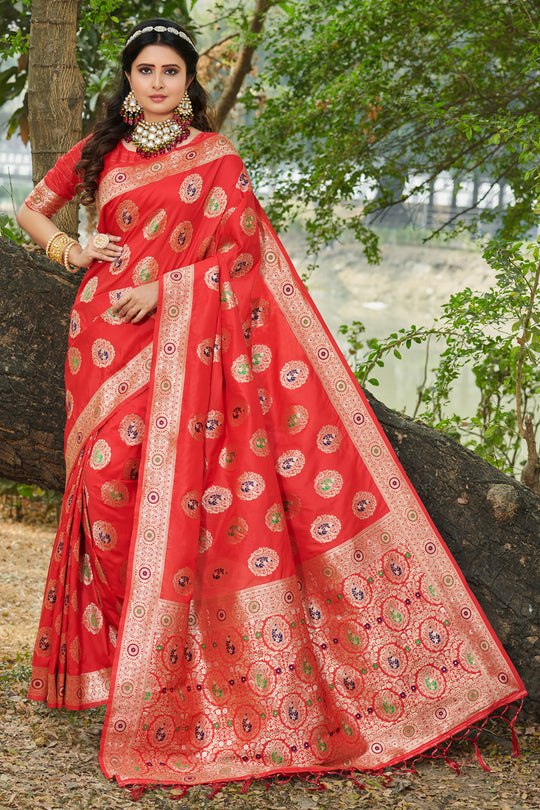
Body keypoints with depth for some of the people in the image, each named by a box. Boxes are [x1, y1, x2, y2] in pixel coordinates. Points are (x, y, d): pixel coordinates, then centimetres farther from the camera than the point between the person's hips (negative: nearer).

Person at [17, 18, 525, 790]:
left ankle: (160, 657, -1)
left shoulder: (215, 158, 7)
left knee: (172, 480, -9)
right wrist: (71, 250, 3)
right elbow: (31, 210, 23)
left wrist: (163, 288, -12)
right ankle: (112, 648, 8)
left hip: (186, 341, -2)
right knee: (110, 478, -2)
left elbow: (242, 247, -1)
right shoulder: (97, 152, 14)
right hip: (108, 338, 3)